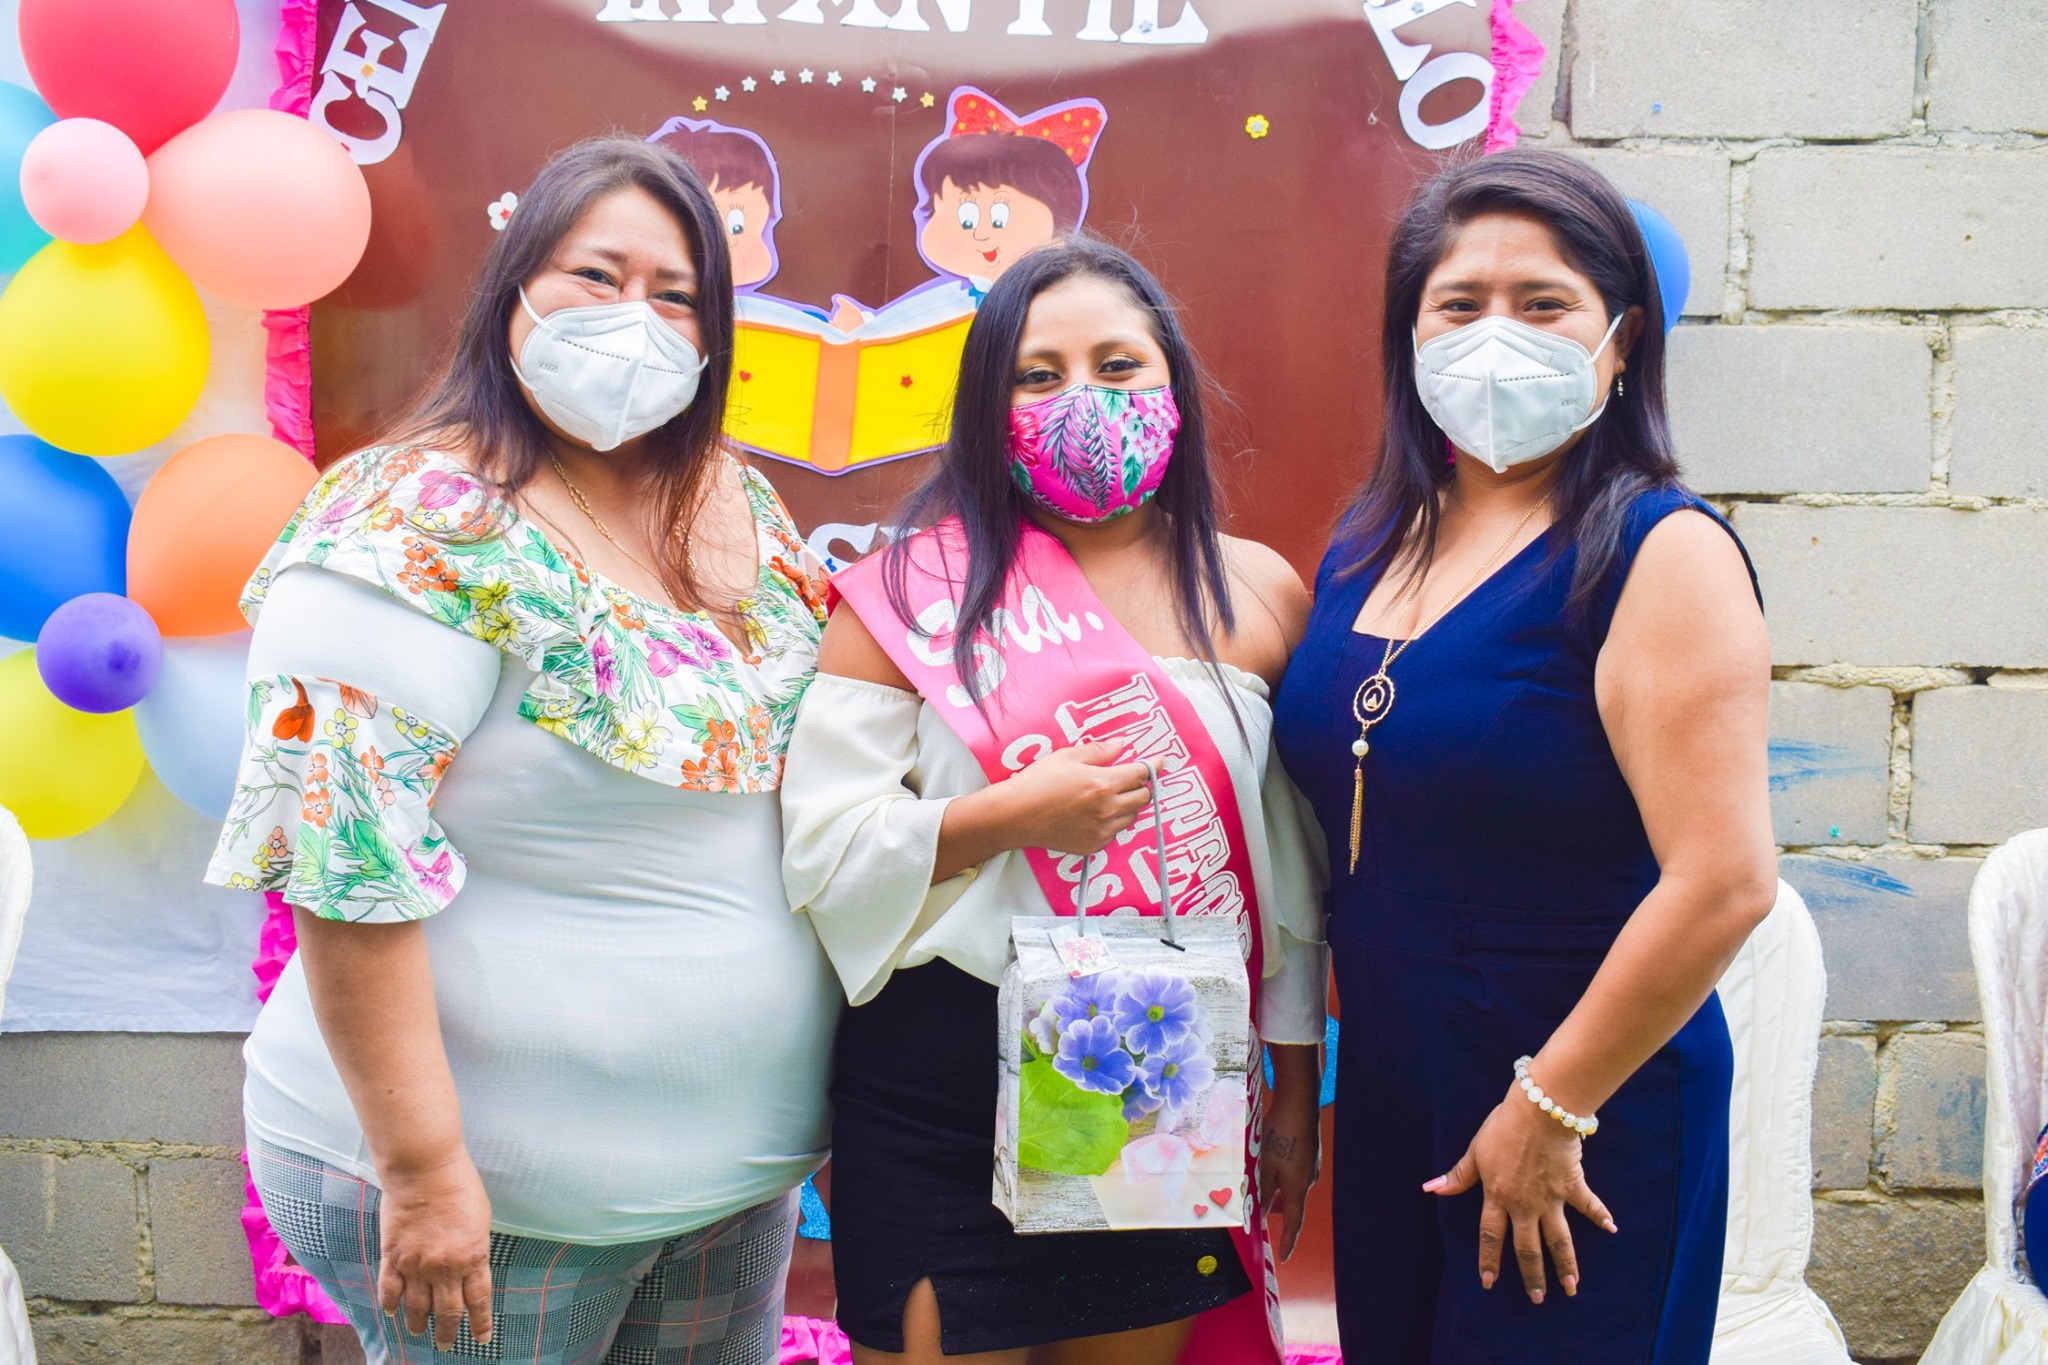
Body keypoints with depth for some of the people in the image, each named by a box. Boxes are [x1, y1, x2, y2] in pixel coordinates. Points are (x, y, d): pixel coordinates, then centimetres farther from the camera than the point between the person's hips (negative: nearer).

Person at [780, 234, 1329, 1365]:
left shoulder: (1260, 596, 3)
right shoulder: (917, 590, -5)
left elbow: (1292, 866, 9)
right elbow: (821, 849, -9)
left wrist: (1296, 1085, 11)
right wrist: (1008, 817, -22)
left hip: (1175, 1096, 3)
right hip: (943, 1091, -2)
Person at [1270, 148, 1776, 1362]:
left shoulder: (1657, 554, -14)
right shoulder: (1366, 552, 6)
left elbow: (1726, 882, -21)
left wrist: (1551, 1107, -15)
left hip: (1578, 1133, -6)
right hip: (1383, 1116, 6)